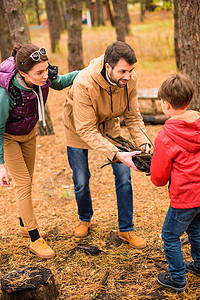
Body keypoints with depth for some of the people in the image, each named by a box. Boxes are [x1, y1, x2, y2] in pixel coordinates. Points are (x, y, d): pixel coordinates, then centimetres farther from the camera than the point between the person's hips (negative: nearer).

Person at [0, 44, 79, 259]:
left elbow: (60, 82, 0)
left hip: (28, 132, 6)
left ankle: (24, 225, 38)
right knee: (23, 183, -6)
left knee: (27, 181, 17)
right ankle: (35, 240, 6)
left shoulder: (45, 76, -26)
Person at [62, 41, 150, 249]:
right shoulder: (84, 84, -39)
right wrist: (117, 155, -45)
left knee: (123, 176, -3)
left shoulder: (130, 80, -24)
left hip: (108, 125, 4)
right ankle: (85, 219, 35)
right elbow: (86, 130, -37)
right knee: (81, 181, 3)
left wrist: (143, 143, -28)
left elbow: (132, 116, -11)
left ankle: (126, 229, 14)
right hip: (79, 128, -3)